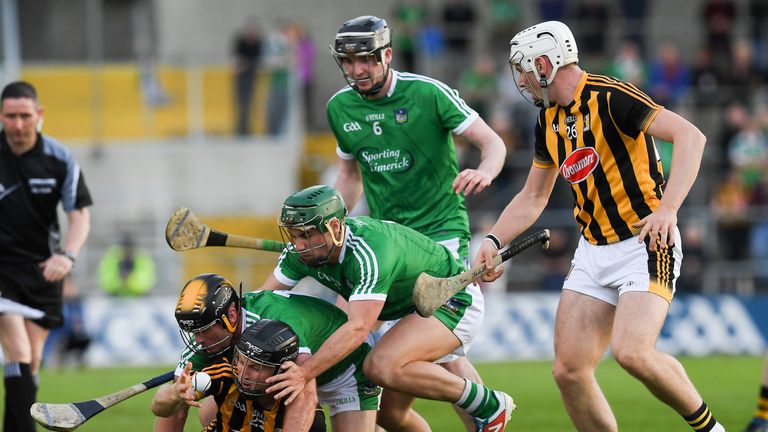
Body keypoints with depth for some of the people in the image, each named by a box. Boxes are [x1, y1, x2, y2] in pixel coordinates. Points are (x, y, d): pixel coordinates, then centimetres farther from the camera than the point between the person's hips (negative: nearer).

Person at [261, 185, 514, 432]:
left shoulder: (370, 252, -36)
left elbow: (357, 328, -43)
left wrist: (305, 372, -50)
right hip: (413, 309, 9)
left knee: (383, 367, -30)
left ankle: (488, 405, -17)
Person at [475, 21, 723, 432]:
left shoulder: (610, 97, -14)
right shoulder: (549, 120, 12)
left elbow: (690, 136, -22)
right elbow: (532, 197, 23)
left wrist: (668, 208, -31)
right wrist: (493, 241, 7)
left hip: (646, 243, -8)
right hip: (593, 251, 8)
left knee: (632, 352, -26)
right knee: (569, 369, -4)